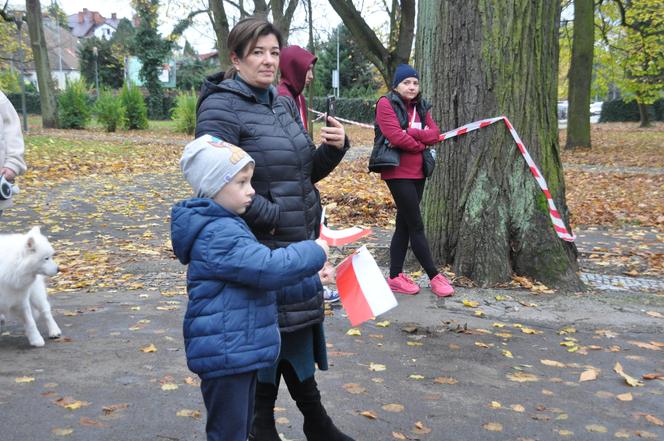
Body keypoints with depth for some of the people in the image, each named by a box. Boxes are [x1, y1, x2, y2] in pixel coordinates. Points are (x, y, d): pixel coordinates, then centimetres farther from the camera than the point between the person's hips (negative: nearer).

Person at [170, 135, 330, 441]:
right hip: (225, 355, -11)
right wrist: (315, 253, -14)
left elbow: (257, 266, 23)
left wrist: (308, 271, 15)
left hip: (239, 351, 11)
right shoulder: (218, 236, -22)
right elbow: (269, 268, -28)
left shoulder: (224, 225, 13)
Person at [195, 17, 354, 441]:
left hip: (298, 243, 8)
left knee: (298, 326, 18)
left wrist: (332, 149, -4)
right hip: (257, 247, -8)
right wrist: (274, 218, -20)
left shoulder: (284, 104, 11)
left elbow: (305, 173, 15)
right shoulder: (221, 107, -12)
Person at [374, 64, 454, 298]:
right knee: (416, 226, -4)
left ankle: (395, 276, 18)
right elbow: (395, 136, -19)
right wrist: (420, 144, -6)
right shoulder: (386, 104, -7)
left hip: (418, 172, 8)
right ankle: (434, 276, 2)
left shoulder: (421, 107, 15)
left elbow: (435, 133, 2)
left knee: (404, 225, 10)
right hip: (398, 172, -8)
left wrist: (411, 133, -14)